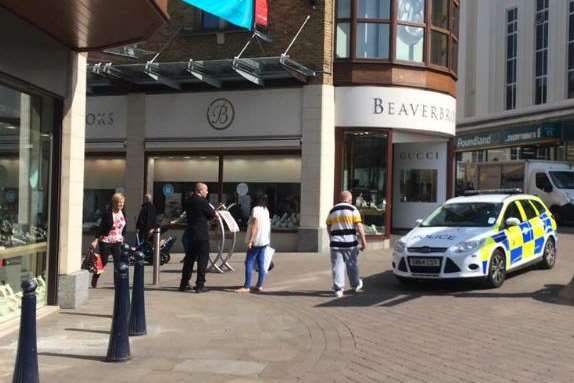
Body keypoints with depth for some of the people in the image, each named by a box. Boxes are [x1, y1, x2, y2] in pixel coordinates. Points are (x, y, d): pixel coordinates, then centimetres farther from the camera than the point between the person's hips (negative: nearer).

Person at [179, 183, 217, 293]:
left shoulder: (188, 201, 7)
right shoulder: (202, 202, -15)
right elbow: (212, 214, -10)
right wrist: (214, 212, 14)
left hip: (190, 234, 7)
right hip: (202, 235, -7)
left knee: (189, 259, 15)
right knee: (203, 259, 0)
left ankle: (184, 284, 20)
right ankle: (200, 285, 0)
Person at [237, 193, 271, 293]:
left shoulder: (256, 209, -12)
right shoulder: (266, 210, 12)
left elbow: (254, 226, -18)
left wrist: (250, 240, -19)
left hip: (256, 241, -8)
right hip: (264, 241, 8)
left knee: (249, 263, -6)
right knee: (261, 264, 9)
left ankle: (246, 286, -9)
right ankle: (259, 285, 11)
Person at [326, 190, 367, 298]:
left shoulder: (332, 211, 10)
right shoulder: (353, 210, -2)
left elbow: (329, 228, 16)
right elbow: (359, 227, -10)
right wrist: (363, 241, -8)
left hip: (336, 243, 2)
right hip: (350, 242, -2)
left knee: (337, 266, 3)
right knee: (352, 265, 14)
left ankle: (338, 289, -2)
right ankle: (356, 285, 30)